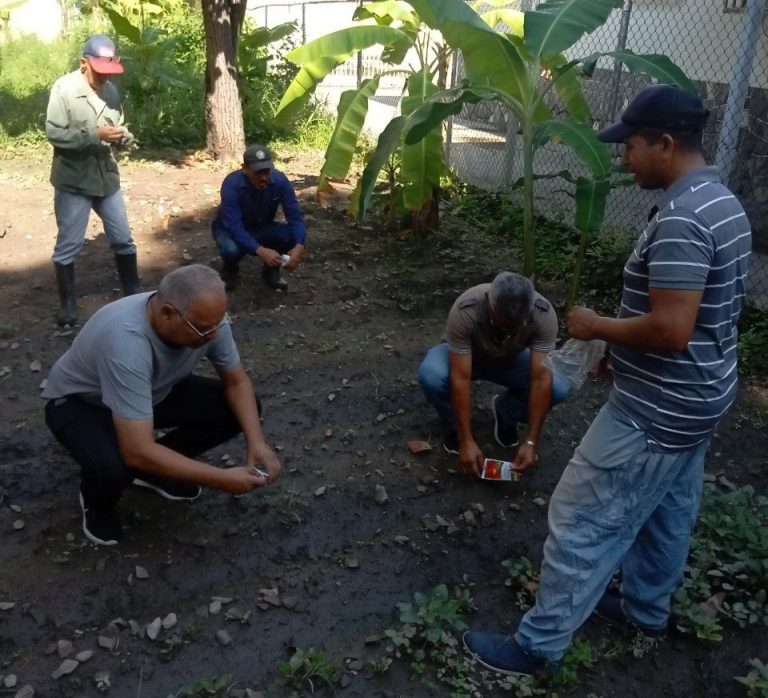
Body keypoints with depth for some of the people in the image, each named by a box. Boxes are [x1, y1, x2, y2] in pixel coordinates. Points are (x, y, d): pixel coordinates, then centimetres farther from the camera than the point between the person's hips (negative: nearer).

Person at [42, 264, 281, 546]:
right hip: (79, 401, -6)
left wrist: (256, 440, -23)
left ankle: (158, 469, 10)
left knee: (239, 409, -12)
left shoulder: (207, 318, -24)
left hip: (154, 392, 6)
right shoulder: (126, 342, -42)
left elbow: (237, 382, -7)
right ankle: (97, 504, 2)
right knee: (113, 467, -36)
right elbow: (138, 452, -42)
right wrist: (222, 479, -36)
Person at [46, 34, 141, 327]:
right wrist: (95, 135, -24)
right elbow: (54, 133, -16)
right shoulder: (64, 89, -11)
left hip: (107, 177, 5)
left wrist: (125, 137, -9)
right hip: (73, 181, -5)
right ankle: (67, 304, 19)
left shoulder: (110, 90, 5)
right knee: (69, 245, 5)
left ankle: (133, 293, 28)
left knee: (123, 240, 12)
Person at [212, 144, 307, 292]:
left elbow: (295, 215, -23)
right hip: (230, 229, -3)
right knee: (231, 249, -38)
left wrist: (299, 246, -42)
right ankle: (230, 268, 1)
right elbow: (234, 226, -38)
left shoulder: (280, 180, -21)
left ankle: (271, 269, 4)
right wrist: (260, 251, -52)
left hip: (261, 228, 3)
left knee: (293, 235, -26)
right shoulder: (231, 184, -32)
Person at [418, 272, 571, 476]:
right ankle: (454, 426, -2)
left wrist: (531, 441, -34)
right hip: (464, 356, -1)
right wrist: (466, 440, -36)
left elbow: (542, 378, -32)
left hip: (510, 360, 2)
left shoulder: (544, 315, -33)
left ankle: (505, 414, 5)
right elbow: (460, 379, -36)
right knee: (430, 375, -35)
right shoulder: (464, 311, -38)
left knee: (559, 387, -25)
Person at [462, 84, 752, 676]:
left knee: (582, 522, 1)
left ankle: (539, 644, 16)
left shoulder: (680, 217, -26)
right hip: (697, 397, 10)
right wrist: (624, 343, 15)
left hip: (656, 410, -10)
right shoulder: (722, 202, 7)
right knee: (668, 510, 25)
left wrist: (598, 328, -15)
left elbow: (670, 329, -31)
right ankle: (647, 607, 46)